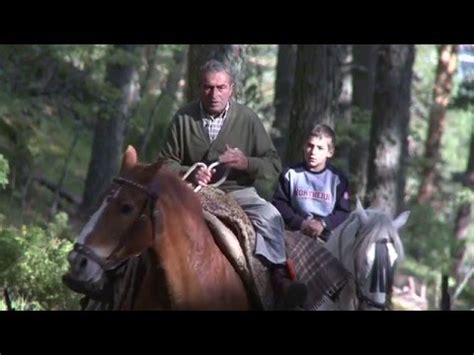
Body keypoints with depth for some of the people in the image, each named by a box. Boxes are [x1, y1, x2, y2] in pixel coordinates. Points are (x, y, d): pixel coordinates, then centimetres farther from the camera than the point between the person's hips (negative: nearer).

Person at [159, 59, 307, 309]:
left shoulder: (247, 118, 3)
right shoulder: (184, 118, 3)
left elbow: (274, 165, 4)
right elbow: (166, 162, 10)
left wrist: (246, 163, -18)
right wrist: (189, 174, -12)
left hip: (239, 192, 0)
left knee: (270, 216, -28)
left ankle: (279, 277, -27)